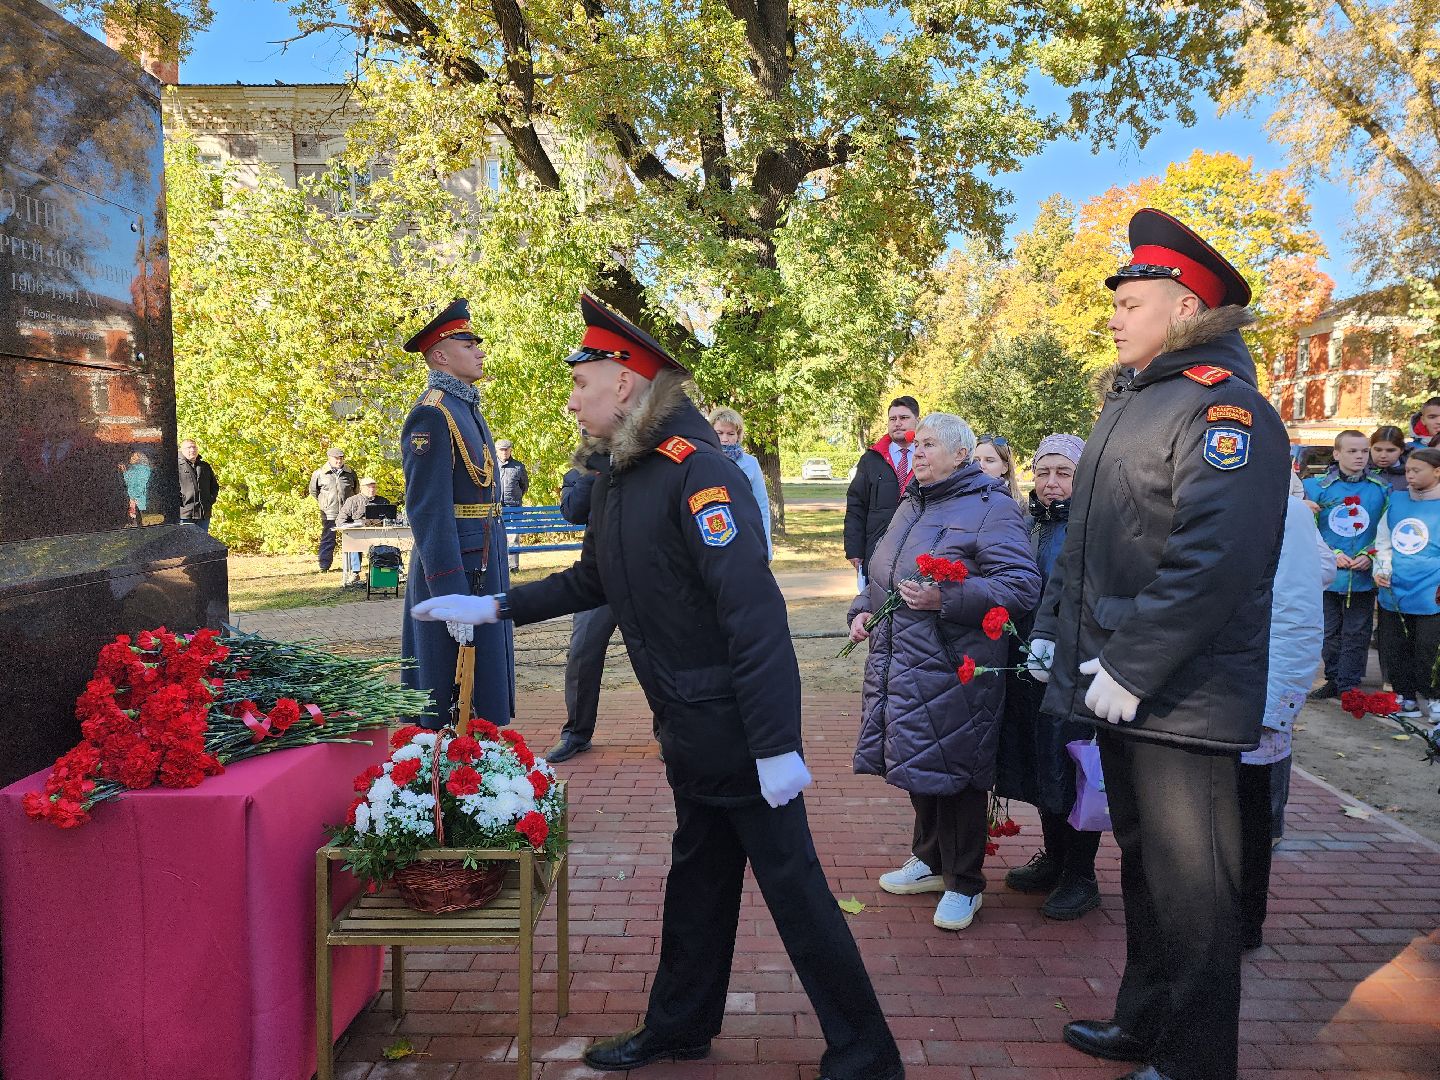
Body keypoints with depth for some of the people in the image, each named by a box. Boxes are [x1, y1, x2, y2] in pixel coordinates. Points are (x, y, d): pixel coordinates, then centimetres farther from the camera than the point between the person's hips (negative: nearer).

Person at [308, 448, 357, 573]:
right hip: (328, 513, -2)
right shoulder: (319, 473, 2)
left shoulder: (350, 473, 7)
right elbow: (313, 491, 15)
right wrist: (322, 503, 13)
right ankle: (324, 566, 5)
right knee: (327, 540, 0)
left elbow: (356, 489, 22)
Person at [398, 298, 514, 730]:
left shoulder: (466, 407, 15)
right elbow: (428, 511, -21)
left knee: (485, 690, 16)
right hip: (454, 569, -10)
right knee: (454, 708, -1)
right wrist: (452, 597, -25)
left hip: (484, 565, 10)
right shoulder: (432, 414, -15)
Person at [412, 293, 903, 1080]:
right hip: (687, 728, 9)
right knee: (697, 875, 21)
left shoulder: (695, 470, -20)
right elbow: (593, 580, 23)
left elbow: (753, 608, -26)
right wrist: (495, 608, 21)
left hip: (736, 723, -9)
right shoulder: (617, 477, 8)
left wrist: (777, 743, -27)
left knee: (790, 882, 1)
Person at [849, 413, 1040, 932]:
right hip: (900, 667, 8)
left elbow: (1022, 585, -19)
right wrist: (862, 610, 6)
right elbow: (882, 577, 25)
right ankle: (930, 860, 36)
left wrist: (946, 599, -26)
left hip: (954, 672, -7)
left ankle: (964, 884, 20)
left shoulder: (990, 508, -10)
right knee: (919, 767, 17)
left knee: (955, 774, 2)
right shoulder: (912, 506, 15)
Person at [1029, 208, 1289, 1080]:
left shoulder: (1222, 406, -15)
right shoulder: (1132, 402, 15)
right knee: (1145, 863, 21)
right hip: (1121, 690, 9)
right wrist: (1055, 628, 12)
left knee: (1190, 885, 4)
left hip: (1182, 700, -9)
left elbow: (1214, 561, -25)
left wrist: (1130, 669, -23)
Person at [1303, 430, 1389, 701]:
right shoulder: (1317, 486, -2)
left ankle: (1349, 686, 12)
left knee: (1356, 633, 4)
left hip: (1364, 576, 0)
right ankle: (1333, 680, 24)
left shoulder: (1382, 489, 2)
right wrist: (1332, 555, -11)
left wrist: (1370, 556, -10)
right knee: (1330, 632, 11)